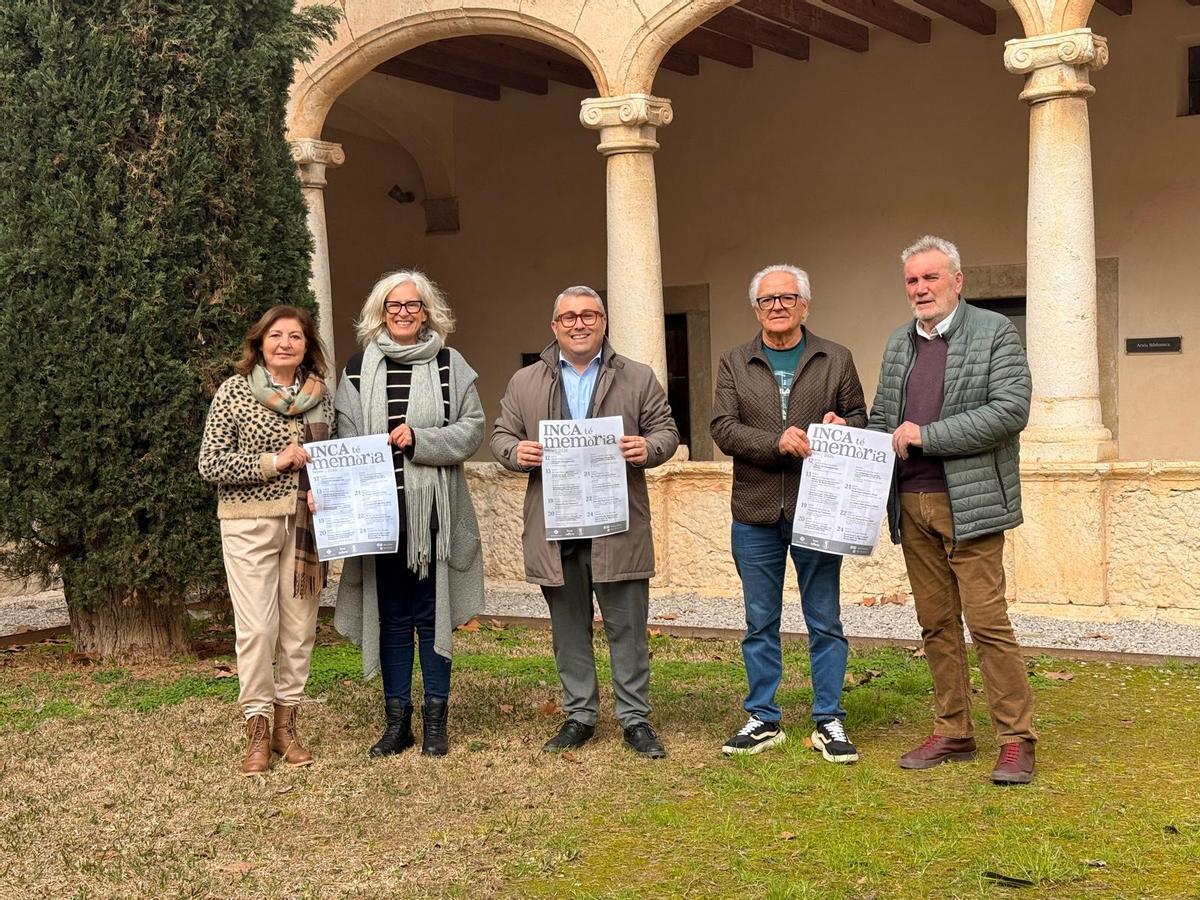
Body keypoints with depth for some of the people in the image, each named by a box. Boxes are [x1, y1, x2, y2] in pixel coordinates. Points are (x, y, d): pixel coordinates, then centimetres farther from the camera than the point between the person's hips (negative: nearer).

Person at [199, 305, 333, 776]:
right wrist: (273, 462, -14)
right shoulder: (234, 391, -3)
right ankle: (257, 730, 7)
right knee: (256, 627, -6)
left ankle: (286, 724, 19)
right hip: (249, 523, -4)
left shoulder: (320, 393, 7)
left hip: (304, 523, 4)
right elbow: (210, 464, -6)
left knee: (299, 626, 6)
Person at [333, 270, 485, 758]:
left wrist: (419, 439, -15)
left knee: (433, 613, 5)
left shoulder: (449, 365, 5)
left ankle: (436, 721, 15)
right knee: (392, 616, 8)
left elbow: (471, 429, -1)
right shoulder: (359, 369, 8)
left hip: (434, 511, -1)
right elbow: (346, 439, 4)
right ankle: (397, 721, 17)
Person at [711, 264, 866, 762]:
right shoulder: (734, 364, 7)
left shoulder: (836, 360, 6)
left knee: (825, 622, 5)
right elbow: (723, 428, -4)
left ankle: (828, 721, 14)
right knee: (760, 623, 9)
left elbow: (860, 417, 8)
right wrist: (777, 443, -19)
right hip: (755, 514, 1)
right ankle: (763, 720, 19)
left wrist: (842, 427, -15)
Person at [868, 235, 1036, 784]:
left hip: (968, 502, -6)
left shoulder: (995, 333, -3)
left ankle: (1016, 740, 2)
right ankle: (953, 733, 19)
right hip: (911, 504, 6)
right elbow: (880, 416, 22)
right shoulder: (899, 343, 15)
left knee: (987, 621, -7)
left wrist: (925, 436, -15)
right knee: (936, 623, 10)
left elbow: (1011, 410, -14)